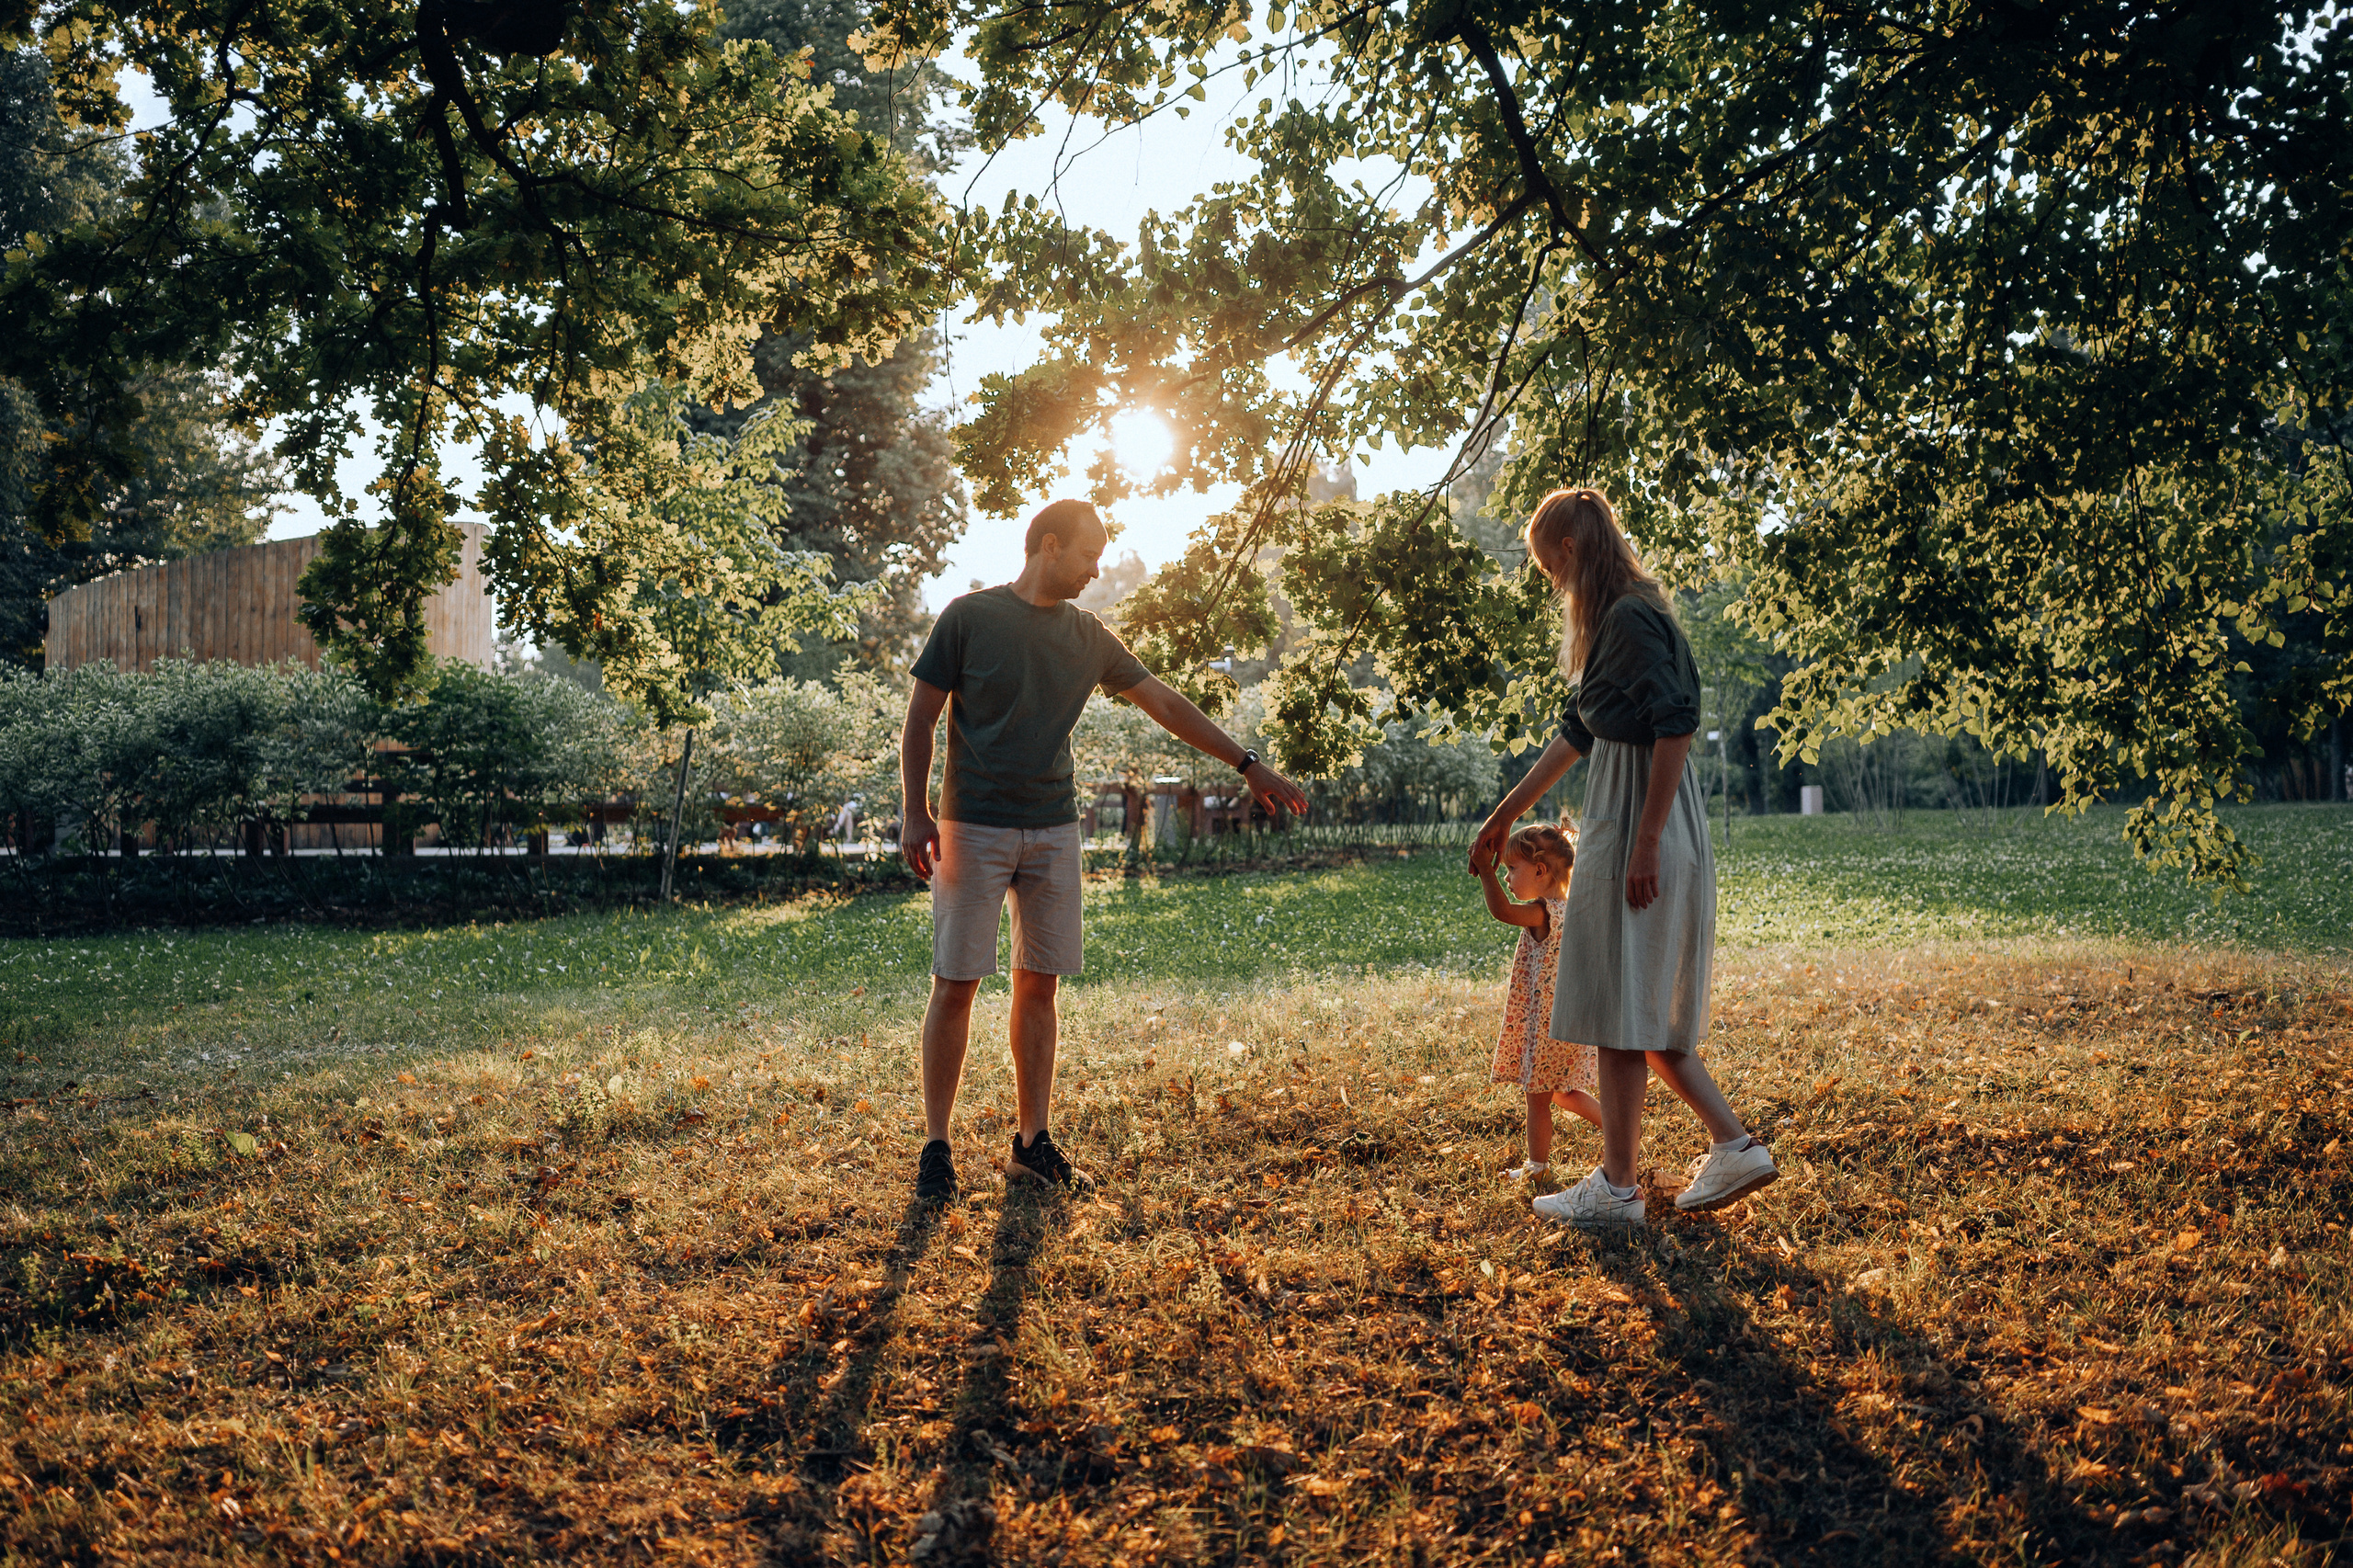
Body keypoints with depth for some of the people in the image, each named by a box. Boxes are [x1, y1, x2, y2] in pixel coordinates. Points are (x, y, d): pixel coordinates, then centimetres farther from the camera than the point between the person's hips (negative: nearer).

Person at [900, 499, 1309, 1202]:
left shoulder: (1088, 637, 11)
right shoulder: (969, 617, -3)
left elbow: (1166, 704, 16)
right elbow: (919, 720, -1)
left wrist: (1248, 764, 14)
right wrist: (916, 813, -10)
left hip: (1054, 829, 5)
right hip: (974, 828, -5)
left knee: (1039, 984, 6)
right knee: (955, 983, -4)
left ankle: (1032, 1143, 14)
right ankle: (936, 1148, 3)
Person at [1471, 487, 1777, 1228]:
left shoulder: (1631, 618, -13)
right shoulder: (1619, 619, 19)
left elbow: (1676, 725, -21)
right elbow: (1578, 731, 27)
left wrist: (1646, 842, -22)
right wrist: (1506, 813, 32)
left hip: (1636, 835, -10)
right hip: (1624, 832, 10)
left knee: (1620, 1011, -3)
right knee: (1643, 1014, 14)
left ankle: (1616, 1186, 5)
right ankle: (1733, 1146, 15)